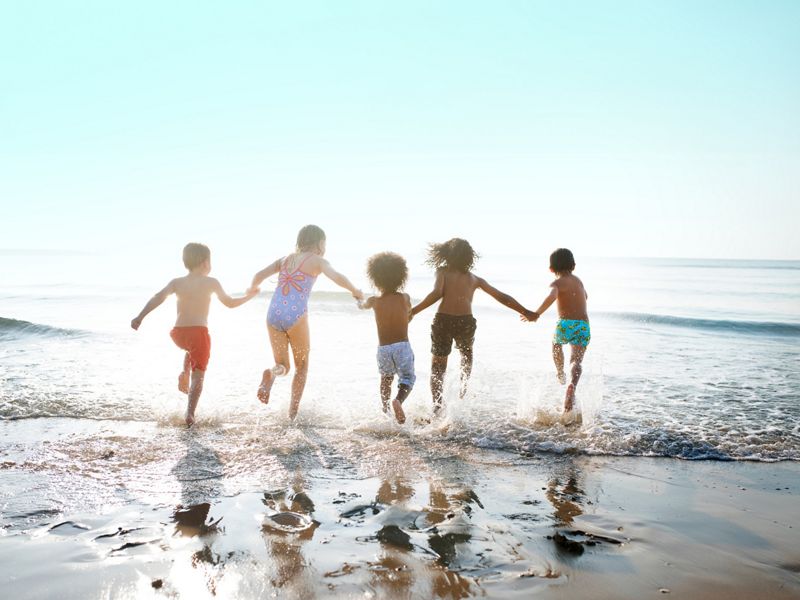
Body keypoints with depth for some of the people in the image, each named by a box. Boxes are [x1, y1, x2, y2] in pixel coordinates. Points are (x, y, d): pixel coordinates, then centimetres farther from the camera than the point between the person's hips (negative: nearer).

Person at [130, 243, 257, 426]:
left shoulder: (177, 282, 8)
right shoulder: (211, 282, 4)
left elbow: (159, 297, -8)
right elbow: (230, 303, 15)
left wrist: (140, 317, -14)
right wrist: (248, 296, 31)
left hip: (178, 332, 4)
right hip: (199, 331, -4)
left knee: (191, 349, 38)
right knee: (198, 374, 0)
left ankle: (184, 374, 15)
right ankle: (190, 413, -14)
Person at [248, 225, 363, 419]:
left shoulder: (285, 259, 19)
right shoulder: (317, 261, 4)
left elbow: (259, 275, 12)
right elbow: (337, 277, -13)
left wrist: (252, 290, 32)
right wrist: (355, 291, 3)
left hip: (274, 314, 4)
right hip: (296, 316, -4)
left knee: (282, 365, 15)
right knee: (301, 366, 16)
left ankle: (271, 374, -20)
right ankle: (293, 411, 8)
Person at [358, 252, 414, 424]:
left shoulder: (374, 301, 0)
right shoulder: (405, 298, -2)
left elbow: (362, 306, 25)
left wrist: (360, 301, 48)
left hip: (383, 348, 2)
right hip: (402, 346, -2)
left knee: (385, 380, 23)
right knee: (407, 378, 5)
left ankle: (386, 411, 29)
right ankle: (398, 400, -24)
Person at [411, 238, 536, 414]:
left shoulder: (443, 271, 9)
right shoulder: (474, 279, 17)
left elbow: (436, 294, -9)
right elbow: (501, 297, 19)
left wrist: (414, 311, -7)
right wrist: (526, 312, 26)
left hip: (443, 320, -2)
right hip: (466, 322, 2)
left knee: (438, 365, 9)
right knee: (466, 354, 31)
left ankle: (436, 404, -5)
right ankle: (463, 392, 22)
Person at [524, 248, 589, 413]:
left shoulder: (557, 283, 0)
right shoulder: (578, 281, 20)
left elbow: (552, 296, -25)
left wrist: (537, 313, -25)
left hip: (565, 325, -3)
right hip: (584, 327, 3)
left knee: (556, 343, 31)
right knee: (576, 361, -6)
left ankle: (560, 374, 48)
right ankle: (572, 385, -36)